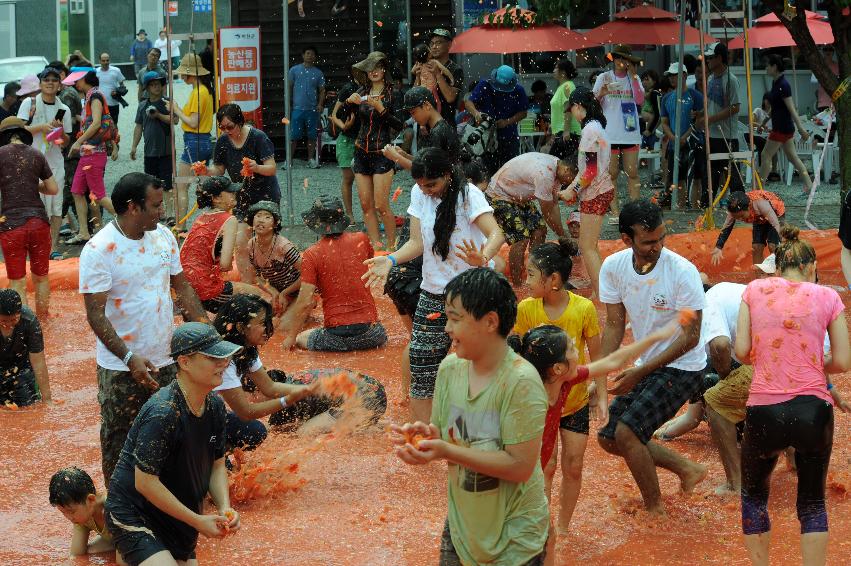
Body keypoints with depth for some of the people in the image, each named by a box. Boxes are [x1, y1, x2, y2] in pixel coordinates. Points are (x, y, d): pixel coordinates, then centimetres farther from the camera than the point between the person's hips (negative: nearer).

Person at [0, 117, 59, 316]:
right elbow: (53, 189, 9)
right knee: (41, 277, 17)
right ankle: (42, 320, 29)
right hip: (39, 221, 3)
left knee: (17, 282, 2)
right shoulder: (36, 155, 7)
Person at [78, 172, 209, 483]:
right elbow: (96, 314, -19)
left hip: (165, 360, 5)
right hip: (121, 367, -5)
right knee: (119, 443, 7)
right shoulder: (99, 250, -17)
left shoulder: (164, 236, 2)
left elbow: (181, 286, 14)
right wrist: (129, 358, -27)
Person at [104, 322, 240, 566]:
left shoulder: (215, 406, 0)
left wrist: (225, 509, -9)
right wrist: (198, 520, -19)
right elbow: (145, 482, -24)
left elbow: (217, 464, 10)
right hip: (133, 515, -8)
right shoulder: (162, 413, -27)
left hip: (178, 517, 8)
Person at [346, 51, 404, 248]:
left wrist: (381, 109, -23)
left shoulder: (393, 94, -3)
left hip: (382, 153, -5)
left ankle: (392, 247, 1)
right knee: (366, 204, 3)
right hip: (362, 152, 5)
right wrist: (350, 102, -17)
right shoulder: (362, 91, 10)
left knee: (381, 205, -10)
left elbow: (398, 125, -11)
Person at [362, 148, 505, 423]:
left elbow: (496, 234, -24)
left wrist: (482, 259, -45)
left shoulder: (468, 194, -13)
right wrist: (391, 260, -12)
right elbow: (417, 243, 6)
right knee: (421, 372, 0)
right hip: (433, 294, 5)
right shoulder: (419, 194, 4)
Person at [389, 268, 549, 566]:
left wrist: (446, 451, -29)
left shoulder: (521, 382, -23)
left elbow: (520, 466, -25)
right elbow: (443, 432, 6)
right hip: (460, 525, 6)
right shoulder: (451, 367, -3)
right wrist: (425, 435, -17)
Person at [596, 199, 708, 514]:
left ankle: (654, 509, 0)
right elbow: (614, 325, 0)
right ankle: (688, 470, 22)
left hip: (682, 368, -7)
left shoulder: (683, 272, -24)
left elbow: (690, 337, -20)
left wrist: (640, 373, -24)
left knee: (627, 431, -19)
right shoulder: (613, 267, -8)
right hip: (645, 367, 7)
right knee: (608, 438, 8)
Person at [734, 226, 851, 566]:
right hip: (814, 410, 0)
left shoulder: (755, 290, 5)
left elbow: (741, 350, 0)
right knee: (812, 500, 17)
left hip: (764, 410, 0)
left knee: (753, 493, 23)